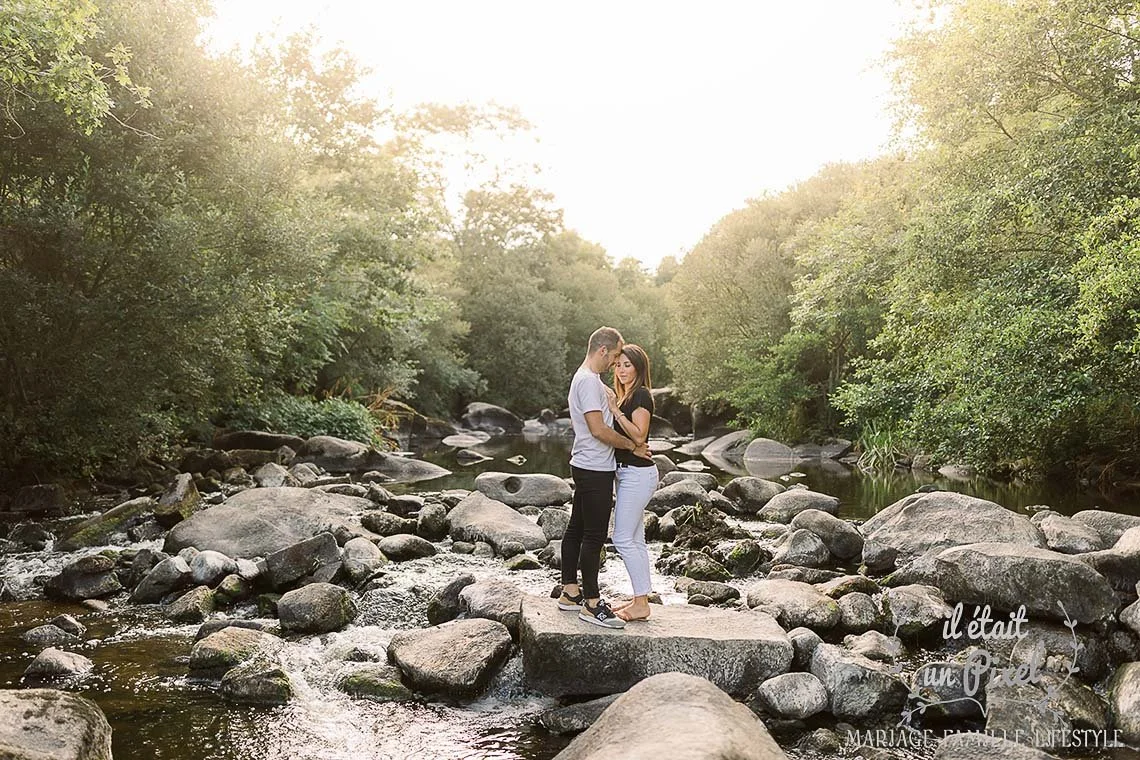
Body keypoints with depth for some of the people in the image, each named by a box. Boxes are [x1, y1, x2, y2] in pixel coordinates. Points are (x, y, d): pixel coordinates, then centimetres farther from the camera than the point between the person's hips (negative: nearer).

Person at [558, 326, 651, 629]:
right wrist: (633, 445, -13)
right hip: (595, 470, -11)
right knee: (594, 535, -6)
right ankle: (592, 604, 0)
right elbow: (598, 429, -23)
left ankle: (570, 593, 23)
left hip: (586, 467, 11)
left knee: (576, 529, 14)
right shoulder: (589, 381, -18)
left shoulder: (584, 378, 16)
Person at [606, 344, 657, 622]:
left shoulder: (641, 395, -13)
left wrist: (615, 410, -22)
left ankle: (641, 605, 0)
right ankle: (640, 599, 20)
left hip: (637, 474, -10)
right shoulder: (625, 396, 15)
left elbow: (638, 435, -22)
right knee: (635, 540, 13)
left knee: (623, 539, -7)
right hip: (630, 473, 10)